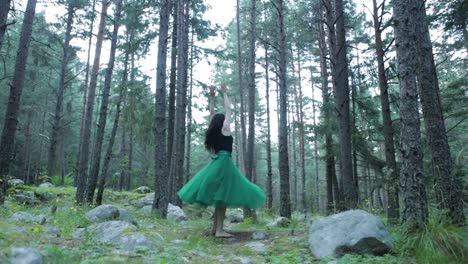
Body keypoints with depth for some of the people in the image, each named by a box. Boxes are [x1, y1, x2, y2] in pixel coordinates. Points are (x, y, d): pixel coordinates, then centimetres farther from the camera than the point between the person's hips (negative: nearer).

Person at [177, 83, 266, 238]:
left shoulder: (212, 131, 12)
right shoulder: (225, 128, -4)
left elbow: (212, 114, 25)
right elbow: (228, 109, 3)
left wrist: (212, 98, 28)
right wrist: (224, 93, 13)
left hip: (216, 162, 8)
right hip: (224, 163, -8)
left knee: (218, 196, 12)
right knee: (223, 196, -9)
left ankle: (215, 228, 16)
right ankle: (219, 230, -10)